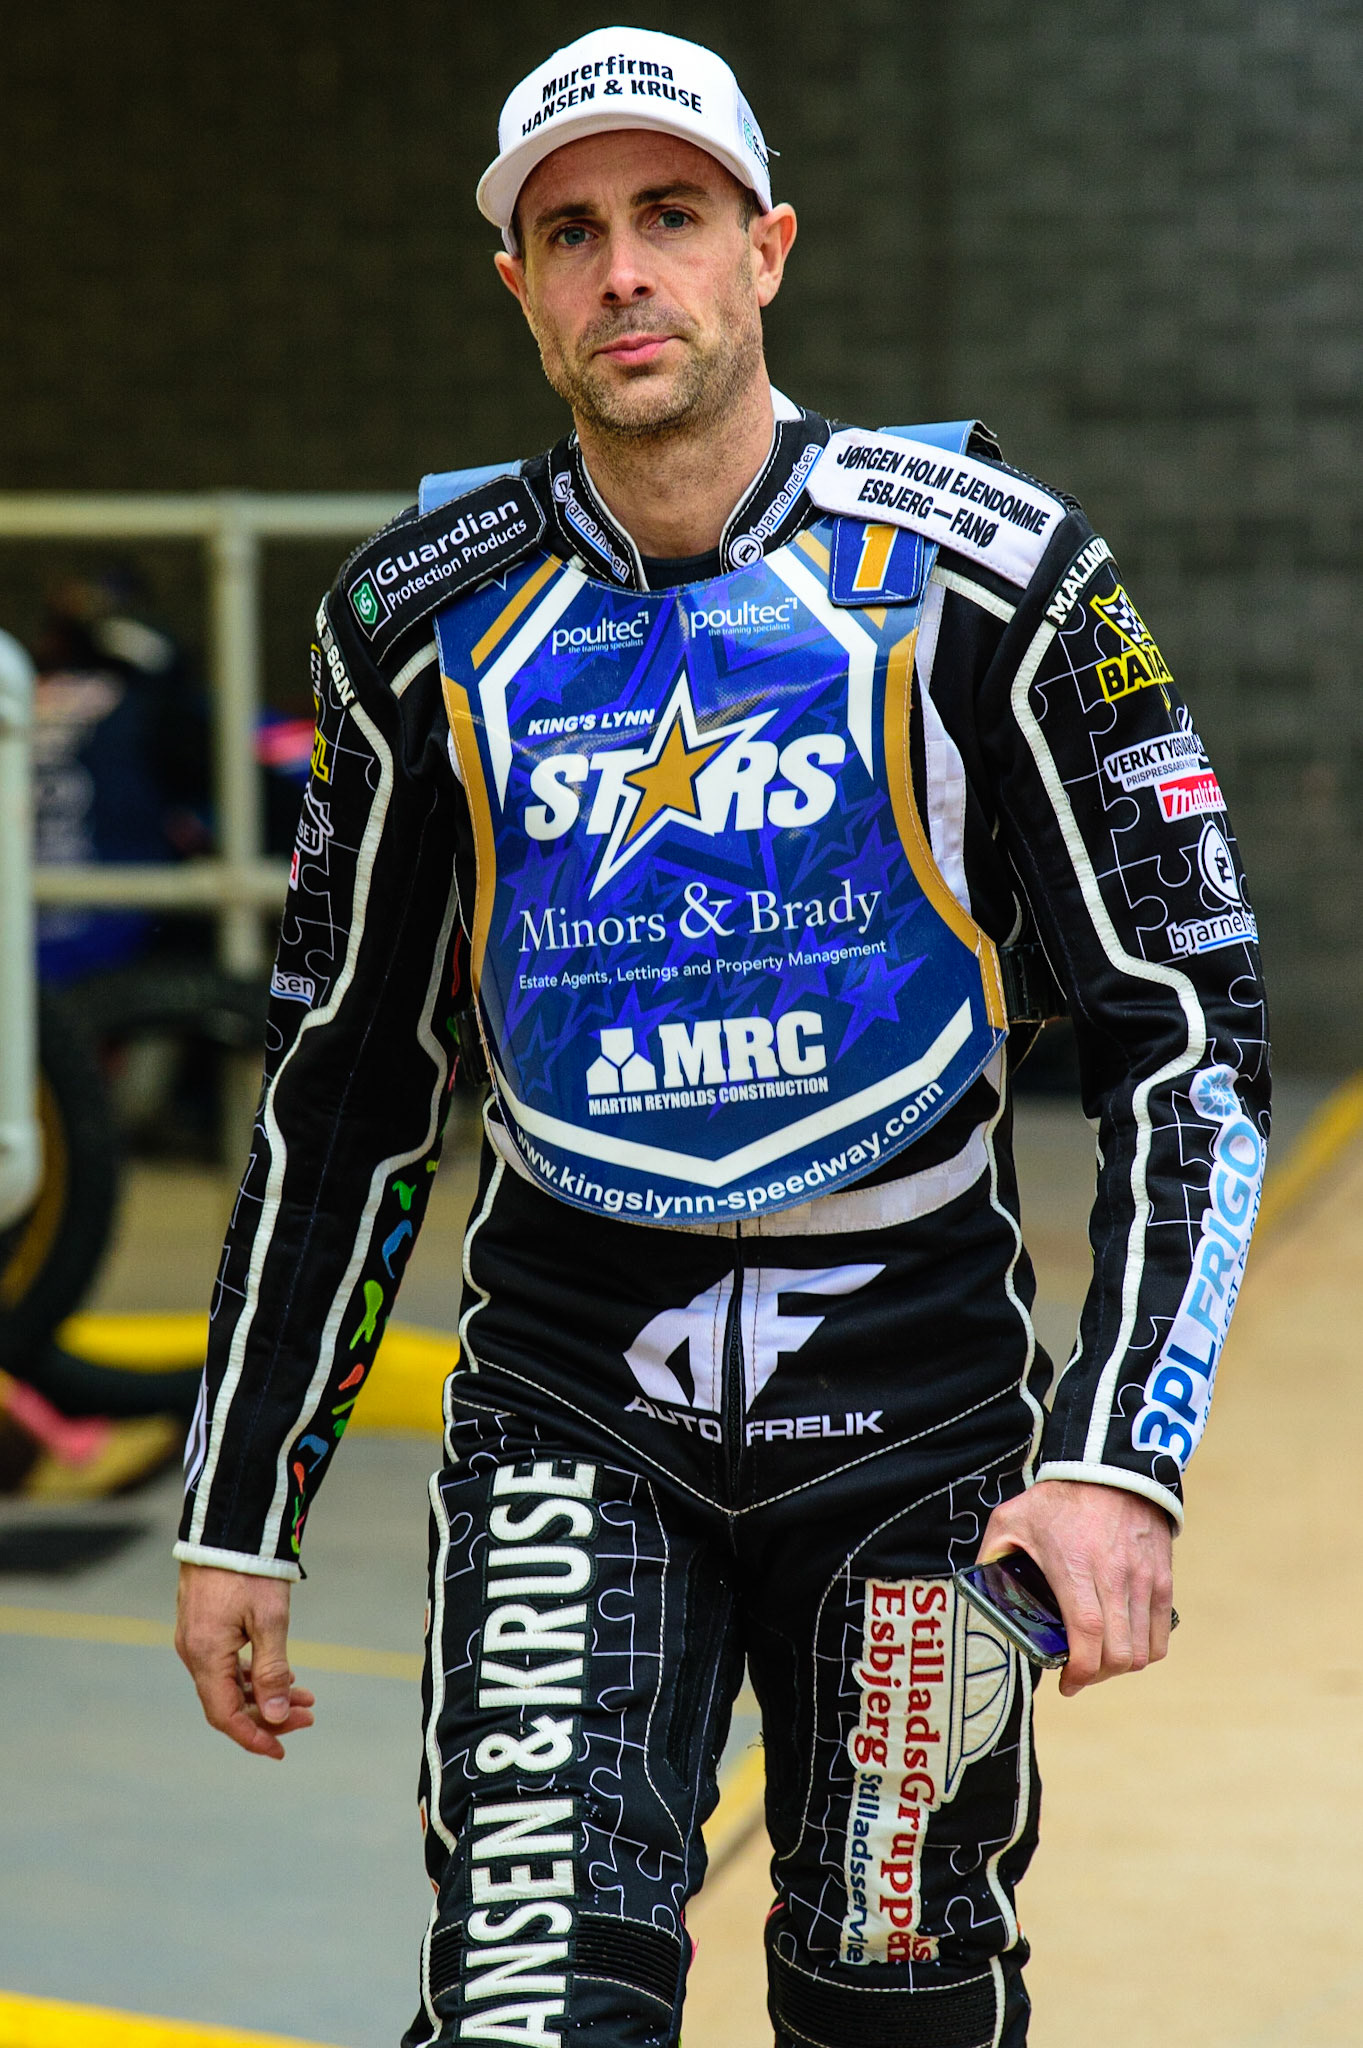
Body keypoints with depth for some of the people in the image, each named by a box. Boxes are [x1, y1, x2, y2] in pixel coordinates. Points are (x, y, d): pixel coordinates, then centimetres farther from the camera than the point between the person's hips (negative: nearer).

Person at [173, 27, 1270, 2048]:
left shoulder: (983, 573, -7)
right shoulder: (428, 619, 1)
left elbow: (1190, 1040, -7)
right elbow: (344, 1087, 9)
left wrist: (1123, 1458, -19)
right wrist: (238, 1515, 9)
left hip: (914, 1402, -1)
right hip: (571, 1406, 1)